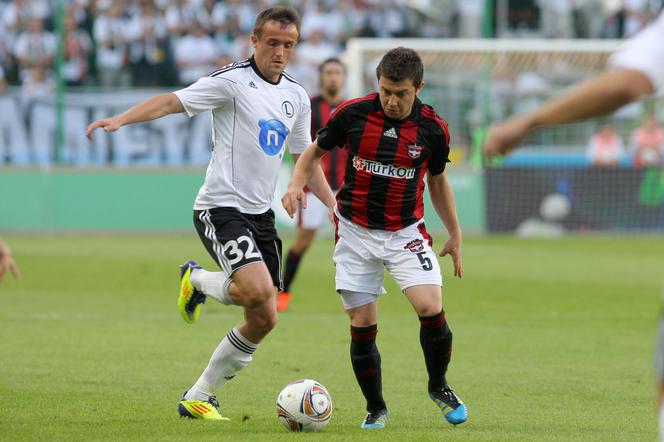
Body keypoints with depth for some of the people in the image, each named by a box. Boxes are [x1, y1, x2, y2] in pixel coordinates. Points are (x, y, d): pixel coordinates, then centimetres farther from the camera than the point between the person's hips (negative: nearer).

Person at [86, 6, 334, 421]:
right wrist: (121, 119, -35)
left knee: (264, 319, 4)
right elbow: (174, 101, -20)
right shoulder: (233, 81, -10)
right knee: (257, 290, -28)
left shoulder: (297, 96, 11)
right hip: (221, 207, -7)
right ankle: (198, 280, 6)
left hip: (260, 214, 7)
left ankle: (198, 397, 17)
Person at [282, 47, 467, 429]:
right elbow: (316, 151, 8)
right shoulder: (352, 114, -9)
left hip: (406, 232, 0)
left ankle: (439, 386, 8)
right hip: (356, 232, 0)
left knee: (430, 308, -18)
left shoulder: (433, 129, -6)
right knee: (362, 325, -2)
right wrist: (298, 182, -11)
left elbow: (437, 180, 11)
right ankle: (376, 409, 16)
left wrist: (456, 234, 12)